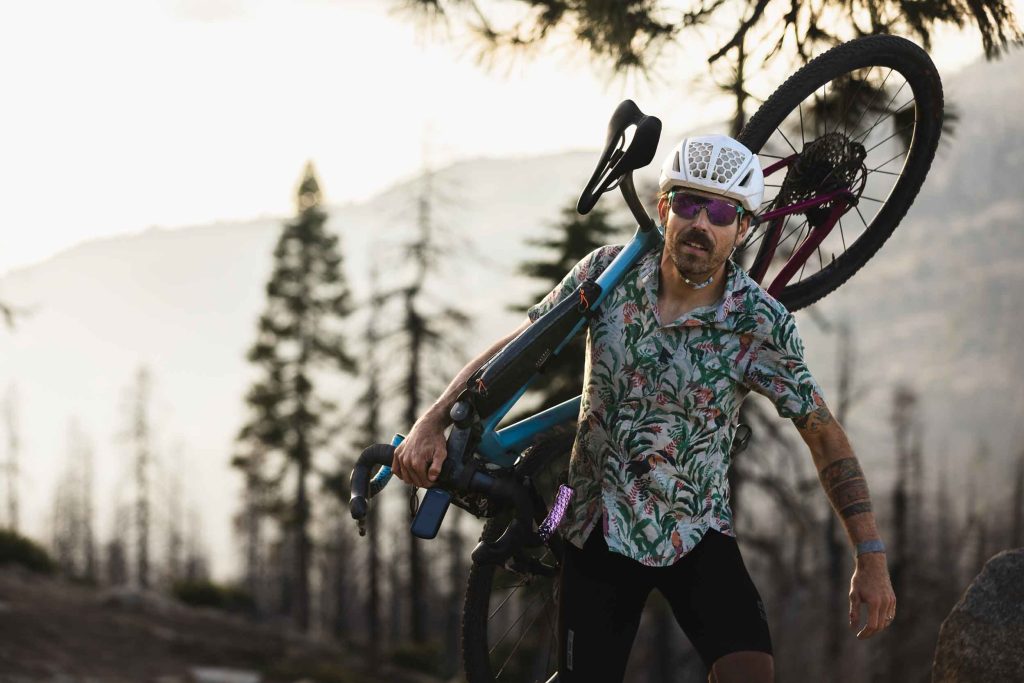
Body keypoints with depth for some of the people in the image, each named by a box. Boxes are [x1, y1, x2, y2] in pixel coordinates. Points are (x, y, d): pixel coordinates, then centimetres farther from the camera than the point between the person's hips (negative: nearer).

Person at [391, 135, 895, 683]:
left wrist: (871, 556, -12)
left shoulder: (761, 325, -14)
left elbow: (824, 436, -7)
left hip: (696, 537, -1)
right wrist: (432, 422, -11)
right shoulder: (608, 272, -8)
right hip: (598, 533, 2)